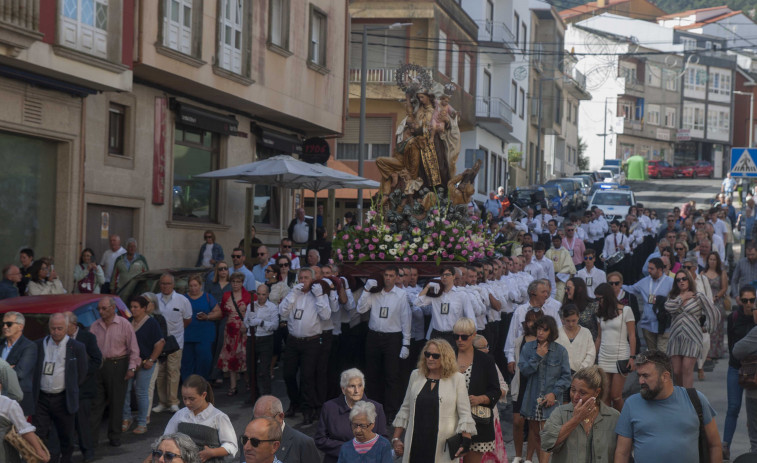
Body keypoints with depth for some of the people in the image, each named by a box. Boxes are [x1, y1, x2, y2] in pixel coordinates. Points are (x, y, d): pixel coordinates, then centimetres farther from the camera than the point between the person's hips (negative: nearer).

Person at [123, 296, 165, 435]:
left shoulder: (151, 323, -5)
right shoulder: (129, 323, 11)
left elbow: (160, 343, -8)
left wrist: (150, 360, -12)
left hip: (145, 364, -5)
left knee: (141, 393, -1)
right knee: (124, 389, 1)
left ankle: (142, 424, 9)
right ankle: (126, 418, 18)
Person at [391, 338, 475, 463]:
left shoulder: (457, 379, 1)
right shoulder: (416, 376, 13)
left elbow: (465, 414, 0)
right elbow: (405, 409, 17)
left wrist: (465, 441, -12)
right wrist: (396, 438, 12)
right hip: (416, 445, 3)